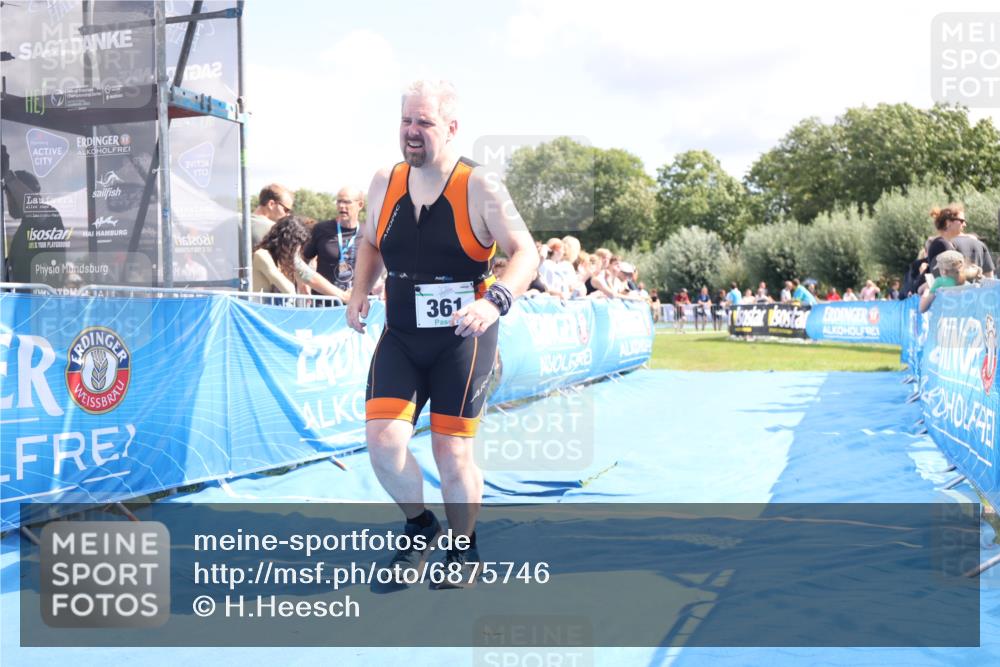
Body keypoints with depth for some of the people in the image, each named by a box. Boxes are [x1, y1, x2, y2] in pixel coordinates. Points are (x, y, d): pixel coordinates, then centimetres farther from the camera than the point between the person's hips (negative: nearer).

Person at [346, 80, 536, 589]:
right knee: (383, 438, -11)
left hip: (462, 341, -4)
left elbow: (526, 253, -16)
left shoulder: (479, 188, -11)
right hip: (399, 338, 4)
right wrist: (360, 291, 3)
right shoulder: (383, 184, 3)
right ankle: (419, 526, 17)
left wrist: (495, 301, -33)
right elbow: (369, 242, 20)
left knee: (452, 453, 2)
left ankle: (464, 550, 28)